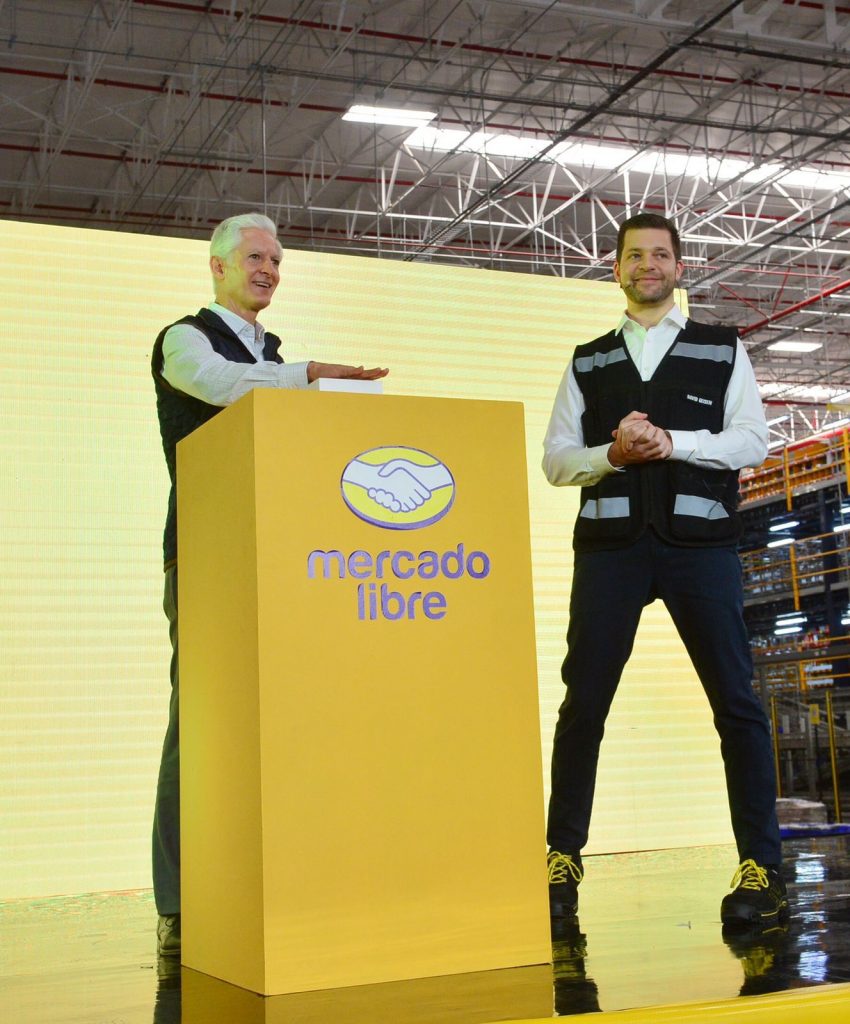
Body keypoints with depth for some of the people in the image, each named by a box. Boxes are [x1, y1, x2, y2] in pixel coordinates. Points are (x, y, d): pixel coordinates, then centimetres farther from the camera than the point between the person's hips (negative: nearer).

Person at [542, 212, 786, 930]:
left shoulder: (722, 351, 14)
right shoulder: (587, 363, 19)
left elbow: (753, 441, 3)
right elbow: (556, 459, 11)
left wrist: (672, 442, -11)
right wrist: (612, 452, -8)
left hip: (701, 541, -1)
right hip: (610, 545, 1)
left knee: (736, 701, -5)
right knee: (583, 703, -2)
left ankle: (761, 869, 0)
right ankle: (563, 862, 6)